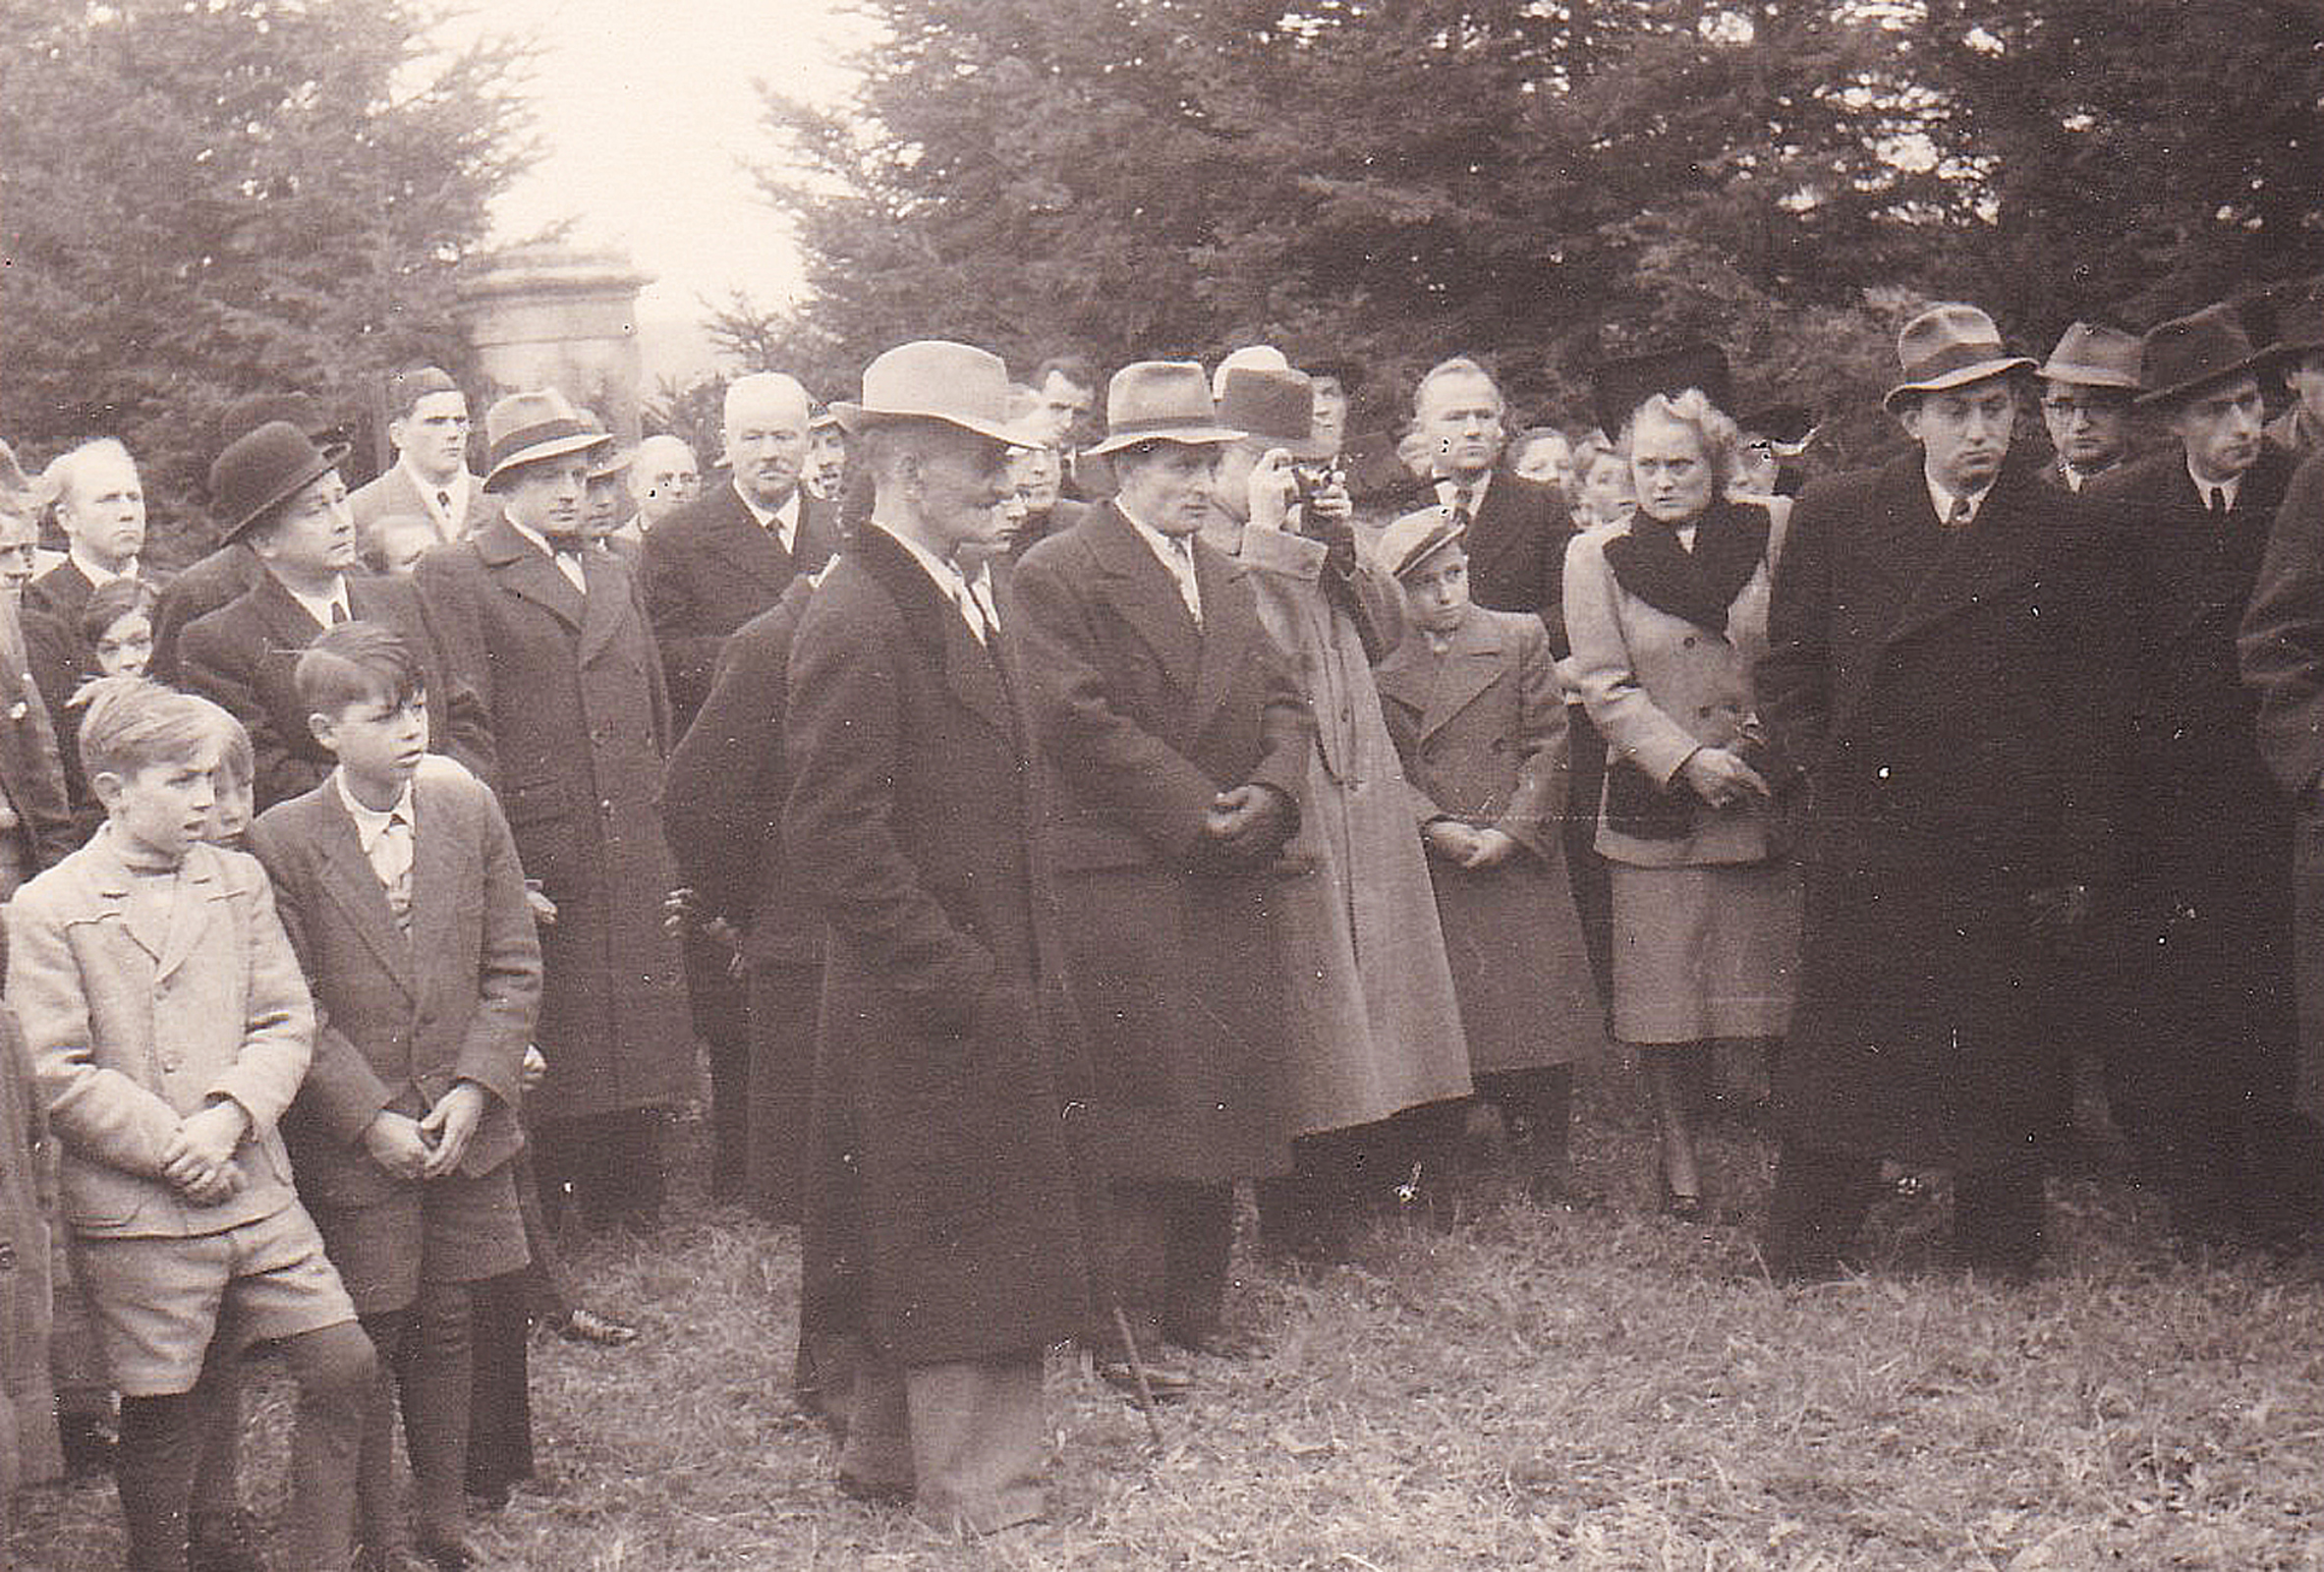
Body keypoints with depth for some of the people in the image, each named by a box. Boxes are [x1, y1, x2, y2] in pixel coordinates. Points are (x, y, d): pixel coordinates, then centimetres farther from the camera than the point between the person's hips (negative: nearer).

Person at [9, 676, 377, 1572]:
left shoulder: (239, 882, 8)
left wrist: (231, 1114, -11)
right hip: (136, 1214, -4)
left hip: (256, 1190, 4)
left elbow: (286, 1024, 6)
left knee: (345, 1365, 1)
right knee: (160, 1418, 6)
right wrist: (169, 1149, -14)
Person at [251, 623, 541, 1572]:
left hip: (464, 1132, 3)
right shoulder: (282, 841, -8)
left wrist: (475, 1087, -8)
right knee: (366, 1349, 3)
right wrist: (371, 1119, -14)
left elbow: (513, 968, 3)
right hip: (352, 1140, -3)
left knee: (445, 1333, 12)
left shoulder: (469, 809, 1)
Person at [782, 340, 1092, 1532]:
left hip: (988, 982, 9)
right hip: (934, 1002, -9)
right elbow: (833, 841, -22)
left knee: (928, 1245, 18)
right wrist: (965, 983, -20)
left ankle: (890, 1455, 31)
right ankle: (977, 1491, 13)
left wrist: (1028, 977, 14)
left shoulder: (970, 602, 12)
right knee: (970, 1252, 1)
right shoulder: (855, 621, -18)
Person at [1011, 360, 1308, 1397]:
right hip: (1122, 876, -7)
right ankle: (1126, 1328, 1)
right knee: (1138, 1103, -6)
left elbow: (1283, 703, 16)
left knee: (1228, 1092, 8)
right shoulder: (1057, 576, -5)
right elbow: (1080, 721, -14)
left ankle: (1195, 1304, 19)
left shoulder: (1228, 580, 20)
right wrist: (1196, 809, -15)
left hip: (1230, 879, 7)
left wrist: (1269, 795, -4)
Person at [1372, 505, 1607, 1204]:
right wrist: (1435, 827, -11)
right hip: (1433, 869, 0)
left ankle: (1549, 1162, 9)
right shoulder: (1380, 665, 7)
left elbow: (1547, 746, 2)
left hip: (1520, 858, 0)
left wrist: (1512, 831, -9)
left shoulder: (1520, 638, 7)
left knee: (1540, 1010, 0)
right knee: (1457, 1020, -2)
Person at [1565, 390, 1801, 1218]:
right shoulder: (1596, 556, 4)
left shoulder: (1772, 536, 6)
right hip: (1657, 803, 0)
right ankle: (1677, 1150, 13)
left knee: (1782, 986, 0)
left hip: (1772, 798, 1)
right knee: (1667, 991, 0)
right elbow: (1605, 688, -1)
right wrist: (1690, 760, -12)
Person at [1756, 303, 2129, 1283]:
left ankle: (2000, 1274, 21)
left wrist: (2074, 869, -1)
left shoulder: (2070, 539, 3)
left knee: (1999, 1077, 7)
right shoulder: (1832, 517, 6)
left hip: (2006, 867, 0)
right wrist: (1832, 775, -2)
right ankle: (1795, 1273, 15)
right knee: (1836, 1070, 4)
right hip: (1864, 853, 0)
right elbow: (1786, 672, 10)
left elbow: (2093, 719, 3)